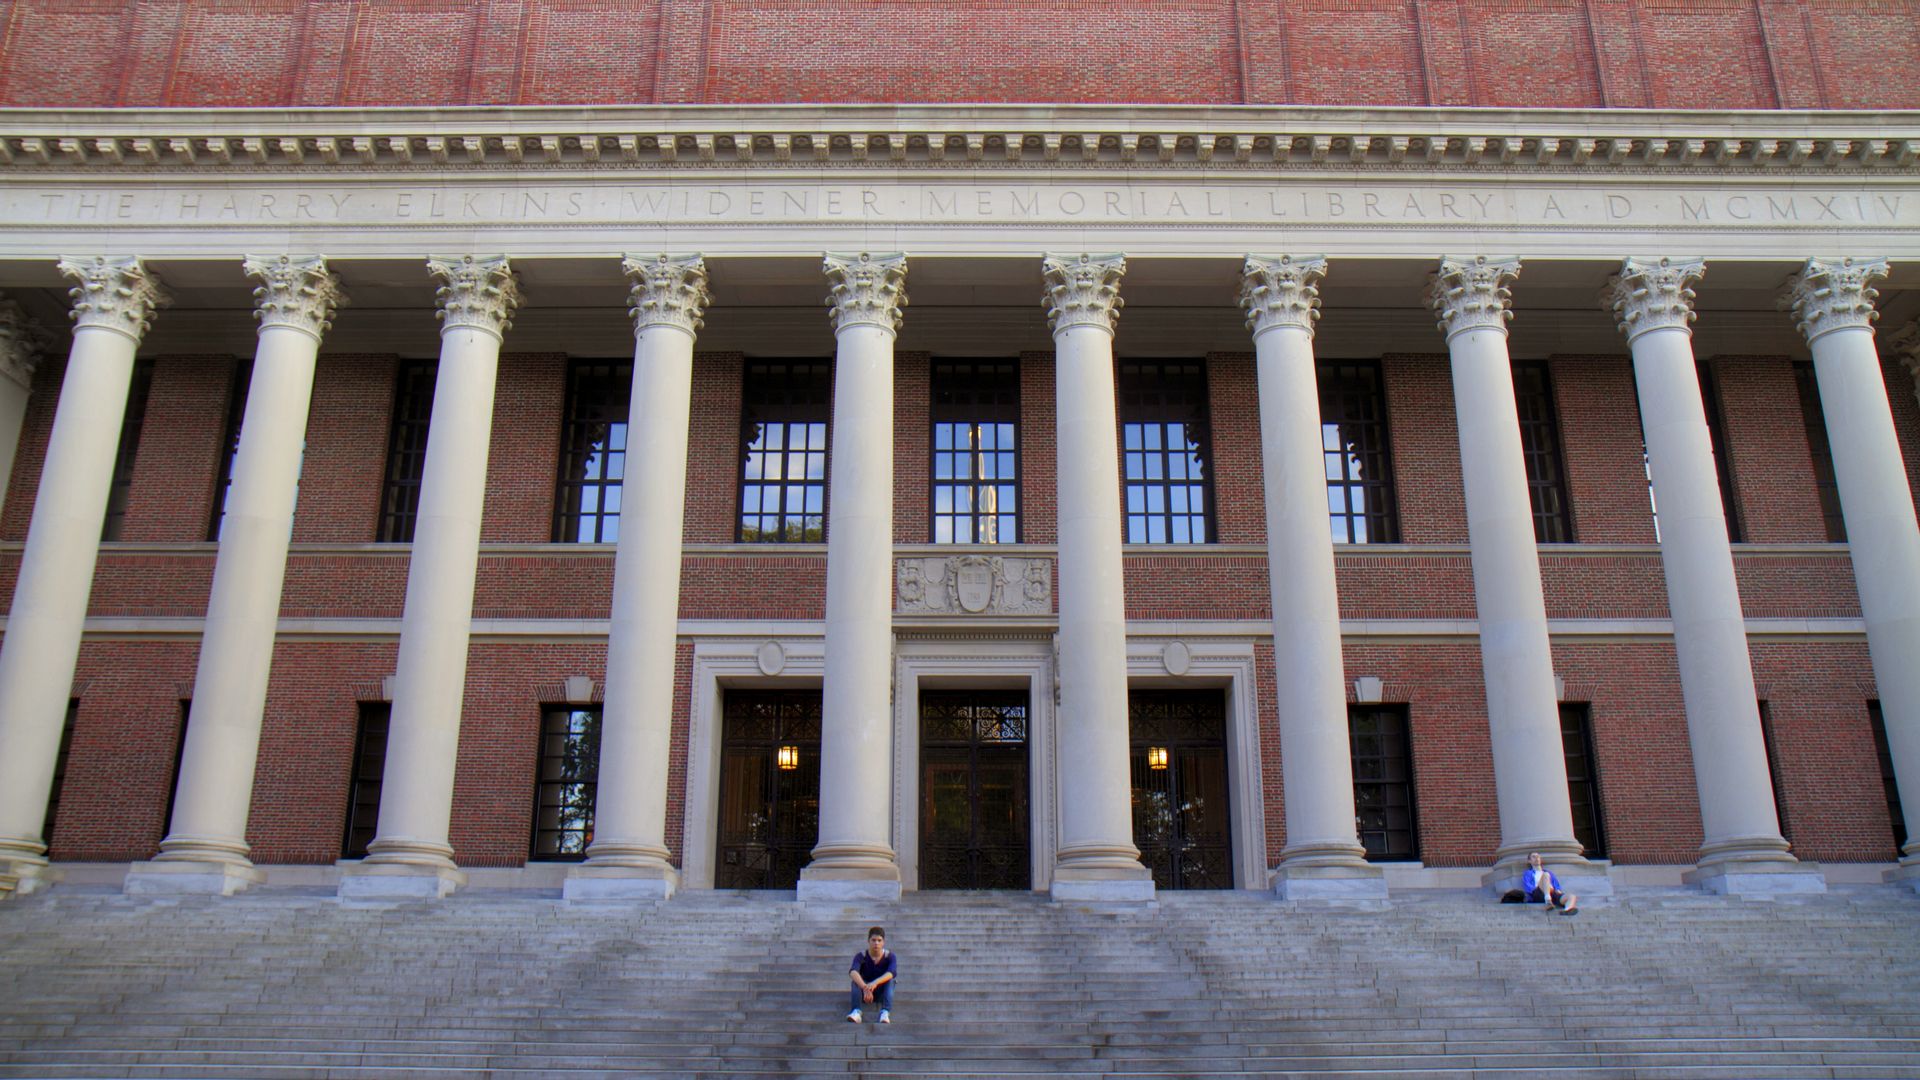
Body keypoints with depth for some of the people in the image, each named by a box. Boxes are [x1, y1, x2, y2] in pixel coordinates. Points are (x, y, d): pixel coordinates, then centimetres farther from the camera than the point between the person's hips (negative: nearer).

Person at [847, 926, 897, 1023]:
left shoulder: (889, 956, -12)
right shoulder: (861, 956, -14)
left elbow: (893, 972, -33)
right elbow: (852, 971, -34)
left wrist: (875, 982, -51)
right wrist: (865, 987, -52)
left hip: (882, 993, 0)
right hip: (865, 993, 0)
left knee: (890, 980, -29)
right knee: (856, 979, -28)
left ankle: (885, 1012, -48)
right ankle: (856, 1011, -49)